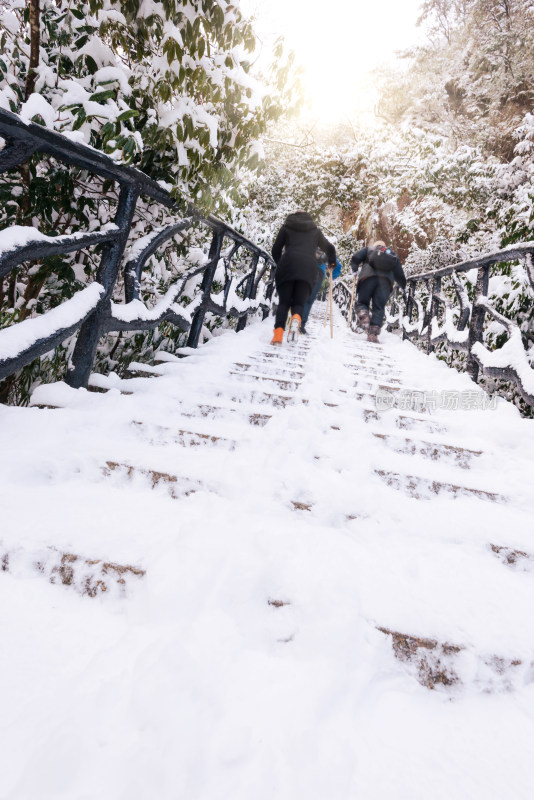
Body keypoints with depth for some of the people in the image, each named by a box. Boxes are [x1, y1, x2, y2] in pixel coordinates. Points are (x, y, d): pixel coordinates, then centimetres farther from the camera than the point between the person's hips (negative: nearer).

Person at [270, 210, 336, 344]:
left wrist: (280, 264, 38)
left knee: (284, 302, 3)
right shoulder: (315, 231, 28)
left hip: (288, 265, -1)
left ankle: (278, 331, -19)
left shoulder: (286, 227, 23)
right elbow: (329, 248, 34)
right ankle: (296, 318, -30)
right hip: (308, 269, 1)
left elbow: (276, 250, 20)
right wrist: (332, 262, 53)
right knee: (299, 302, 5)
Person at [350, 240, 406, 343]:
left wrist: (354, 270, 23)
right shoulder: (393, 254, 33)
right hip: (386, 280, 1)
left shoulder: (369, 249, 27)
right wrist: (403, 287, 41)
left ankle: (363, 315, -26)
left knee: (362, 302, 7)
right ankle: (373, 333, -14)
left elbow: (355, 258, 9)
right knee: (379, 308, 0)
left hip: (368, 276, -1)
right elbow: (399, 274, 28)